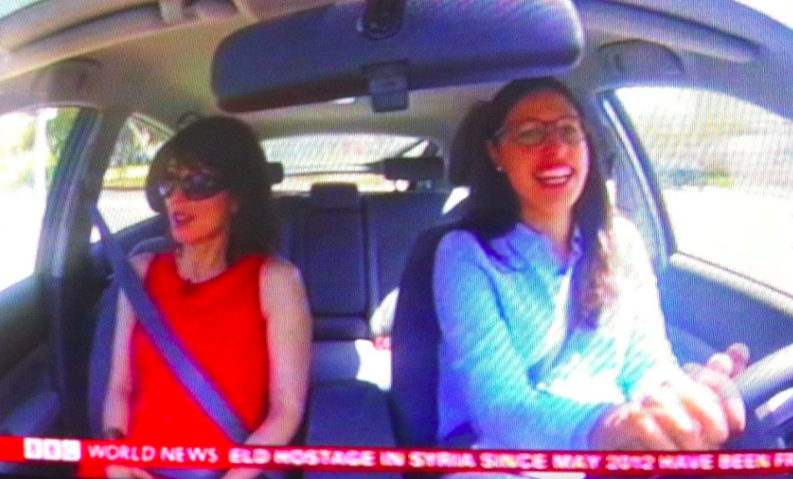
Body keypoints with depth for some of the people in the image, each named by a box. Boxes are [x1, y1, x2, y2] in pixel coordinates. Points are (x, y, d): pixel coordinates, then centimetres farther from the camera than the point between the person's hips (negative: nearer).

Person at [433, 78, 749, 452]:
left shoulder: (621, 243, 8)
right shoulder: (466, 253, -7)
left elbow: (647, 362, 2)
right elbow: (496, 400, -17)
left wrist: (684, 394, -23)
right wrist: (600, 426, -38)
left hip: (613, 449, 4)